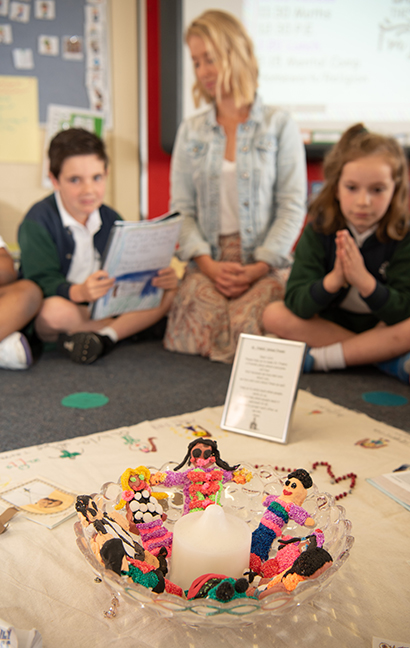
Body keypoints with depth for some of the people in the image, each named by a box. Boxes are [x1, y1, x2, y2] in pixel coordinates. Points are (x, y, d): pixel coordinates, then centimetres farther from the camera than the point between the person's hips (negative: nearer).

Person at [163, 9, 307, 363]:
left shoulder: (279, 125, 5)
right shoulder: (191, 131, 14)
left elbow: (293, 206, 0)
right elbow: (181, 208, 7)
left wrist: (260, 267, -12)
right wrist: (208, 264, -9)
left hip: (264, 262, -1)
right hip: (208, 261, 2)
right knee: (191, 337, -25)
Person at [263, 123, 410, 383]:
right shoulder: (319, 231, -14)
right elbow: (296, 304, -21)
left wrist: (364, 280, -38)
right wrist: (332, 281, -41)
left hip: (383, 327, -2)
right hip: (329, 322, 2)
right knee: (274, 316, -22)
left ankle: (320, 358, -20)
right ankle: (386, 357, -19)